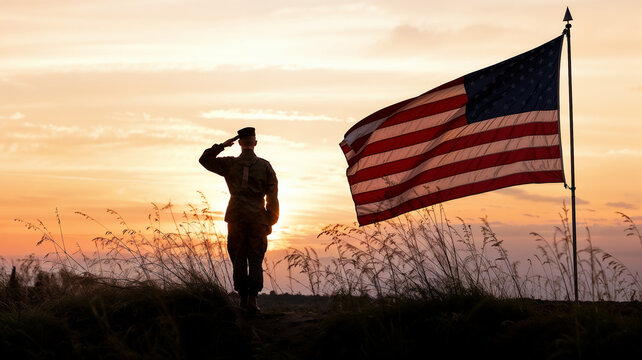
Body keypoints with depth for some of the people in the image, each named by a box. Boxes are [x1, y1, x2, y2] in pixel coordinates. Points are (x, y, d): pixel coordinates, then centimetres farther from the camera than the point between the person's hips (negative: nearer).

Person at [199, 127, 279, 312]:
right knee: (255, 260, 2)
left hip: (236, 218, 1)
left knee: (239, 260, 6)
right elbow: (273, 197, 1)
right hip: (258, 219, 0)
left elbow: (204, 159, 13)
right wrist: (270, 222, 7)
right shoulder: (265, 166, 2)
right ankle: (252, 299, -6)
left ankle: (243, 298, 3)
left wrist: (222, 145, 9)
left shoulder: (229, 164, 2)